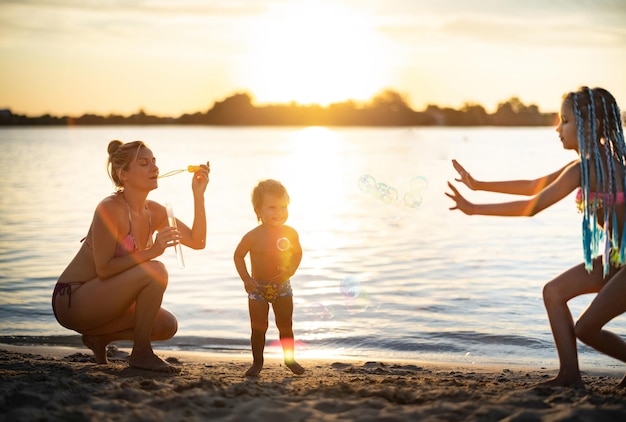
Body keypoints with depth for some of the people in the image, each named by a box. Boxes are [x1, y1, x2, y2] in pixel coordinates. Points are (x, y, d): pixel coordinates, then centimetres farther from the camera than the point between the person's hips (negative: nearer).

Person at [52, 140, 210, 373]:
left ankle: (99, 336, 13)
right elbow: (103, 269, -23)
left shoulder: (154, 212, 4)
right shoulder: (110, 209, -20)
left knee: (167, 326, -1)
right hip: (71, 301, -8)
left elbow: (197, 241, 2)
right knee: (155, 271, -25)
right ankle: (141, 354, -14)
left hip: (100, 299, 9)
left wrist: (198, 194, -4)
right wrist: (150, 252, -30)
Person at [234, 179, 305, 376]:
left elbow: (297, 253, 5)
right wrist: (246, 279, -13)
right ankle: (257, 362, 18)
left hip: (282, 287, 2)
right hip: (258, 289, -2)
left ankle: (290, 358, 29)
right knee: (258, 328, 3)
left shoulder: (290, 233, -10)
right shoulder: (253, 237, -18)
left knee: (286, 326, 12)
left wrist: (290, 270, -13)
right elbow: (238, 256, -5)